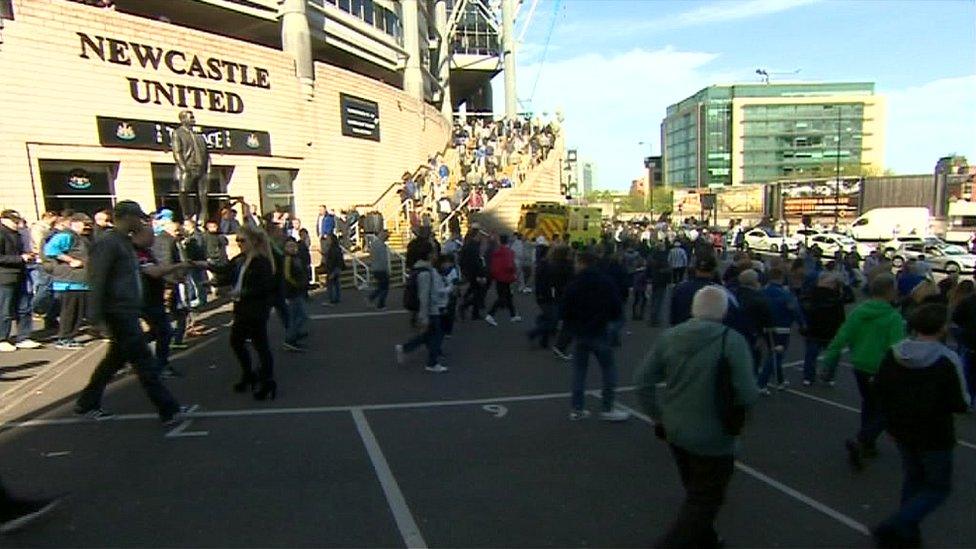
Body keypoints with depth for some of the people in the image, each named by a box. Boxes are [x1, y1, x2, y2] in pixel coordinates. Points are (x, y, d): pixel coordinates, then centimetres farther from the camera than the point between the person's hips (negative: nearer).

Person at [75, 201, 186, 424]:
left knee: (117, 358, 20)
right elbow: (97, 280, -18)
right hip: (119, 313, -10)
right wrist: (96, 318, -20)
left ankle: (87, 403, 34)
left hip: (128, 312, 10)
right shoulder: (109, 243, -14)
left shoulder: (125, 242, 15)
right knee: (144, 361, -7)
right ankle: (169, 410, -3)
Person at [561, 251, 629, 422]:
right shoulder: (607, 283, -5)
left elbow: (565, 312, -3)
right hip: (600, 332, -1)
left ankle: (576, 409, 13)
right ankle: (608, 409, 9)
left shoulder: (573, 285, -5)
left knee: (579, 370, 11)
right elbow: (617, 309, -4)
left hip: (580, 333, 2)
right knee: (608, 368, 8)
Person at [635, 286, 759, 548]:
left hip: (675, 431, 6)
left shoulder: (670, 335, -4)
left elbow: (642, 379, -2)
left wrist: (657, 416, 10)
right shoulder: (732, 340, -18)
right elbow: (748, 395, -21)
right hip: (712, 439, -6)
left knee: (695, 492, 27)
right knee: (705, 501, 12)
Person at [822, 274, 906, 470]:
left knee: (869, 406, 24)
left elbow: (840, 340, -4)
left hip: (860, 369, 6)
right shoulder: (894, 317, -16)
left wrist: (828, 365, 0)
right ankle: (860, 441, -8)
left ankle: (867, 445, 33)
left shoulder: (858, 312, -1)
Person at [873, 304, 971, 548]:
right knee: (938, 487, 12)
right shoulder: (948, 360, -21)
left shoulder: (893, 354, -6)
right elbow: (961, 404, -17)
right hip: (935, 436, -5)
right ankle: (893, 527, -3)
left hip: (901, 430, 5)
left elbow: (879, 389, 1)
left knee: (913, 478, 23)